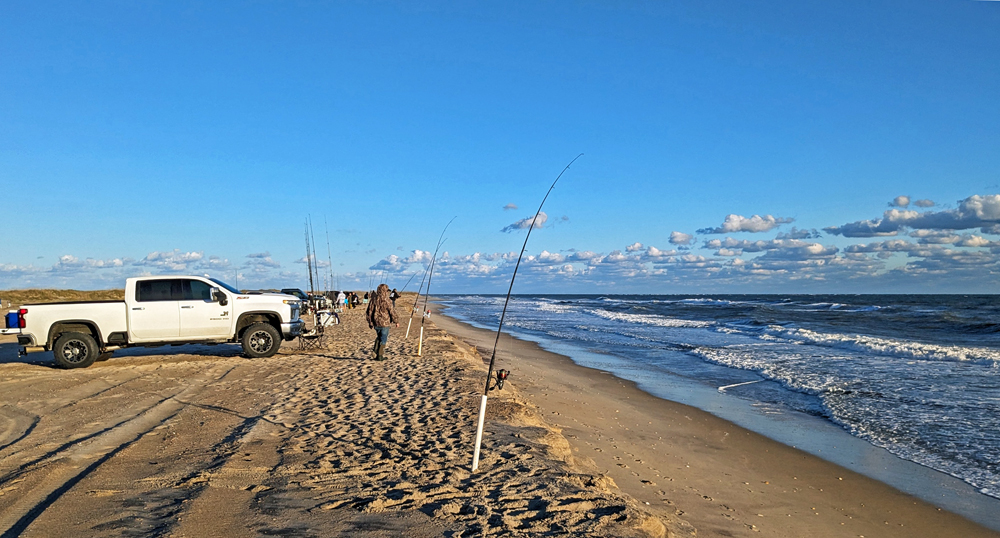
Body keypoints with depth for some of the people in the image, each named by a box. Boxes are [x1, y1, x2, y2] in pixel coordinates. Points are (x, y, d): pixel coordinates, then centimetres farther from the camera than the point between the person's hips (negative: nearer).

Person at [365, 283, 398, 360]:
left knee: (378, 337, 23)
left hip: (376, 323, 5)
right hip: (385, 323, -5)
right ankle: (380, 356, 7)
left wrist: (370, 323, 17)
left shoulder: (373, 300, 2)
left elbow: (369, 312, 7)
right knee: (383, 339, 6)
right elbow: (392, 312, -10)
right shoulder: (385, 301, -13)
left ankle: (375, 350, 8)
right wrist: (396, 322, 1)